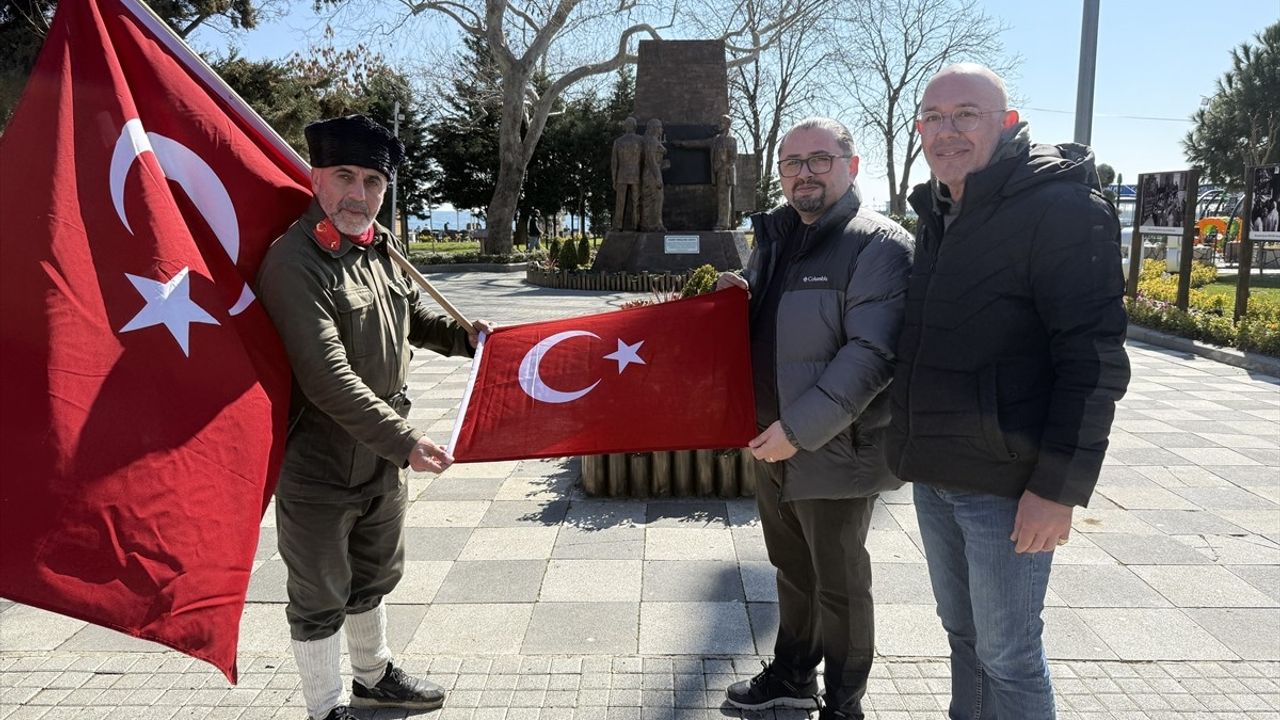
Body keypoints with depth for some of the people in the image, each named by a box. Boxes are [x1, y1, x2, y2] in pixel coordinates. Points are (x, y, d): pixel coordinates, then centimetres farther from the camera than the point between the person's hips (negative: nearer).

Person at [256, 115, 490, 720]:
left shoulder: (379, 246, 4)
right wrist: (405, 440, -31)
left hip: (382, 456, 8)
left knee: (374, 576, 25)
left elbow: (410, 316, 24)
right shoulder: (292, 263, -22)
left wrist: (460, 336, 9)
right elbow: (329, 381, -29)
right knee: (319, 597, 10)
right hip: (317, 465, -8)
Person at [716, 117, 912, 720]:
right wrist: (737, 296, 0)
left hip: (835, 450, -8)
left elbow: (873, 353, -24)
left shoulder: (879, 245, -15)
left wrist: (800, 428, -26)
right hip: (772, 442, 8)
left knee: (839, 584, 9)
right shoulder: (775, 237, 10)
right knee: (791, 567, 23)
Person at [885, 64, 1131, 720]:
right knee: (962, 633, 20)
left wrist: (1061, 487, -20)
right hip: (934, 474, 8)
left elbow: (1095, 357, -17)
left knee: (1006, 653, 5)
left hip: (1006, 484, -7)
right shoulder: (937, 213, 12)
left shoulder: (1059, 208, -13)